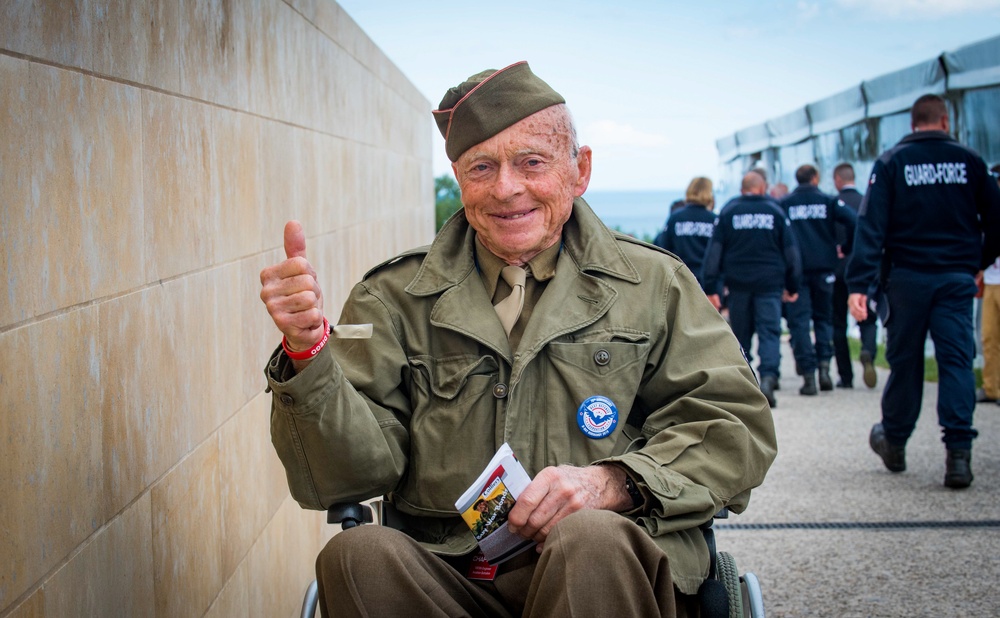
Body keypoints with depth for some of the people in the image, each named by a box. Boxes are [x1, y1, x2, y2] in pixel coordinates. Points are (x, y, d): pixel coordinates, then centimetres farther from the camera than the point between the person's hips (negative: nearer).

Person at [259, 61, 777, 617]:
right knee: (358, 555, -29)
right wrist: (308, 351, -17)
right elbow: (349, 472, 2)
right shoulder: (393, 299, 10)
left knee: (590, 538, -35)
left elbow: (736, 428, 5)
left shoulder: (651, 284, 10)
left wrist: (611, 482, -12)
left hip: (611, 571, -2)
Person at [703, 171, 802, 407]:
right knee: (769, 332, -4)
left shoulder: (728, 212, 4)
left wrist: (710, 287, 2)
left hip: (738, 282, 1)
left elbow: (714, 251, 1)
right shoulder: (776, 211, 5)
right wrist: (792, 286, 14)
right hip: (770, 282, -1)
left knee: (740, 333, 12)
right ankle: (768, 377, -25)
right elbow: (791, 251, 7)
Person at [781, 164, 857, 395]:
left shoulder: (785, 204, 4)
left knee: (799, 321, 0)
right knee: (824, 318, 16)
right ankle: (824, 366, 0)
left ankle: (808, 375, -7)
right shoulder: (827, 201, 3)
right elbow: (853, 221, -9)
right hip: (824, 266, 1)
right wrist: (847, 249, 4)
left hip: (796, 270, -1)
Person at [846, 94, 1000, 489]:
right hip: (957, 278, 0)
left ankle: (894, 442, 26)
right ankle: (958, 453, -10)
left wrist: (859, 284, -14)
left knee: (904, 361, 11)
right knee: (956, 360, -1)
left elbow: (871, 226, -9)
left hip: (907, 278, 0)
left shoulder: (891, 162, -1)